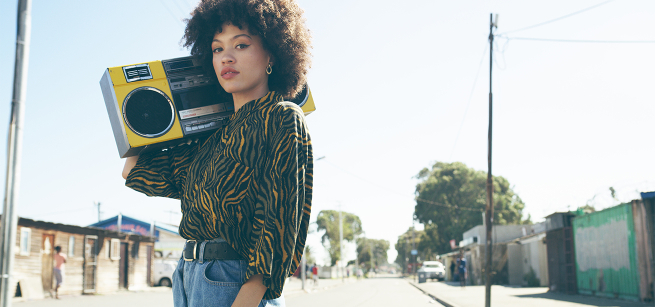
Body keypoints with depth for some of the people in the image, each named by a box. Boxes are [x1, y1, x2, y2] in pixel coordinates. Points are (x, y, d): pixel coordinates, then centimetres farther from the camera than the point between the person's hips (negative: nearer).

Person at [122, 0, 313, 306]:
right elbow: (133, 170, 13)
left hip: (232, 281, -7)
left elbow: (281, 218, -16)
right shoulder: (217, 133, 14)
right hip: (188, 277, 7)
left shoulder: (282, 118, -7)